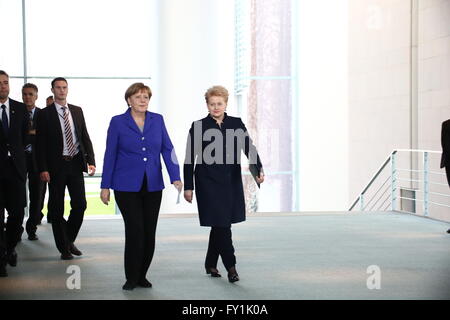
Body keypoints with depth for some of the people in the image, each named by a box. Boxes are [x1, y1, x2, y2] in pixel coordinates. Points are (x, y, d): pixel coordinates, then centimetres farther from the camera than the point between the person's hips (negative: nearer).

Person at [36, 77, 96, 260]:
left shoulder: (77, 111, 10)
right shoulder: (45, 114, -2)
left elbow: (85, 137, 9)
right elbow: (40, 144, -4)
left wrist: (91, 161, -2)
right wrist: (43, 169, -13)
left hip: (75, 164, 3)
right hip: (56, 166, -3)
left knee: (80, 204, 2)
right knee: (57, 209, 3)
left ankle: (69, 241, 22)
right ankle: (64, 248, 13)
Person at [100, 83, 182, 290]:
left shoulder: (157, 120, 5)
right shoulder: (117, 122, -1)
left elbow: (167, 149, 2)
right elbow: (110, 155, 1)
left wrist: (175, 177, -9)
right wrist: (105, 186, 0)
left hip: (153, 186, 3)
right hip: (127, 186, -3)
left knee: (149, 233, 5)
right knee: (135, 231, -8)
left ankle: (142, 276, 19)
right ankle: (131, 278, 7)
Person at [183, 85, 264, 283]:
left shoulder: (236, 124, 5)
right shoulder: (198, 126, -2)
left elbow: (248, 148, -6)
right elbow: (190, 159, 0)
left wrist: (258, 169, -23)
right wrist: (188, 187, -3)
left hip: (231, 183, 3)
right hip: (208, 183, -3)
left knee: (220, 224, 11)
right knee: (221, 224, -9)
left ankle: (210, 264, 26)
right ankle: (231, 266, -3)